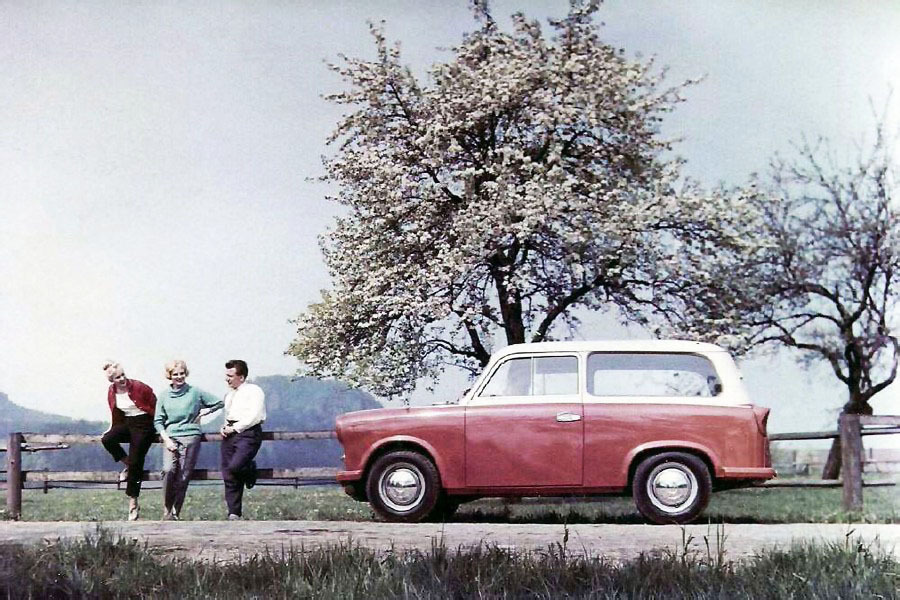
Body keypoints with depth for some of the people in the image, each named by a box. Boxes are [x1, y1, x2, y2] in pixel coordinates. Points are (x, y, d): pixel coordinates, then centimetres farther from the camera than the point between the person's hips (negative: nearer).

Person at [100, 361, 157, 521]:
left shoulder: (139, 387, -14)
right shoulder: (111, 392, 3)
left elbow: (155, 407, -6)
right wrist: (112, 430, 12)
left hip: (144, 425, -6)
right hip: (127, 423, 6)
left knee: (135, 462, -9)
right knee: (107, 440, -23)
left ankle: (133, 503, -2)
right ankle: (128, 464, 2)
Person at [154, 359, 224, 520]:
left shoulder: (195, 392, 7)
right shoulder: (164, 396, 11)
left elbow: (220, 403, 14)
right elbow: (158, 421, 8)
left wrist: (203, 412, 3)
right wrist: (166, 439, -5)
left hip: (190, 437, -1)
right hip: (170, 437, 1)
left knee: (183, 476, -6)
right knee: (168, 470, -22)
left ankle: (175, 513, 2)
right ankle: (167, 509, -11)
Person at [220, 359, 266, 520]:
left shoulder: (254, 391, -3)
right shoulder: (229, 395, 23)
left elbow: (254, 416, -13)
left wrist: (235, 428, -12)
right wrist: (224, 428, 13)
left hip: (248, 433, -8)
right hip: (230, 434, 8)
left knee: (235, 467, -26)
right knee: (229, 477, 0)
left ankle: (250, 470, 10)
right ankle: (234, 514, 5)